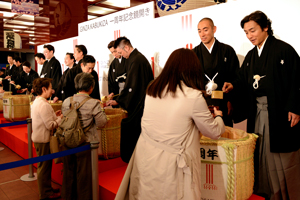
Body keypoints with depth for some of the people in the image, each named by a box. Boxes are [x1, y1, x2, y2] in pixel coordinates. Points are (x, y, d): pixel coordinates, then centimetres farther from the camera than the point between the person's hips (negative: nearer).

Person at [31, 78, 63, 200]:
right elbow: (50, 125, -25)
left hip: (39, 138, 10)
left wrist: (54, 115, 7)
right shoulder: (43, 105, -24)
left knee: (45, 165, 20)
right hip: (43, 139, -10)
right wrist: (60, 118, -9)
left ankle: (47, 189, 35)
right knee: (44, 166, 3)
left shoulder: (36, 102, 8)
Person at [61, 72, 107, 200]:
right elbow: (101, 123, -12)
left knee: (69, 172, 21)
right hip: (85, 143, -5)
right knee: (83, 175, 10)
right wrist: (101, 109, 2)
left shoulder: (66, 102, -2)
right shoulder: (93, 103, -17)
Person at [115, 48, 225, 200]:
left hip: (144, 159, 5)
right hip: (168, 167, -5)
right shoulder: (193, 96, -15)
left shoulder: (151, 90, 0)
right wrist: (218, 116, 21)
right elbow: (214, 132, -2)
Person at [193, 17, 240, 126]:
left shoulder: (227, 51, 3)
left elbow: (235, 78, 3)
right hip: (201, 102, 0)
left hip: (223, 104, 0)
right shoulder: (194, 54, 5)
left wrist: (230, 101, -4)